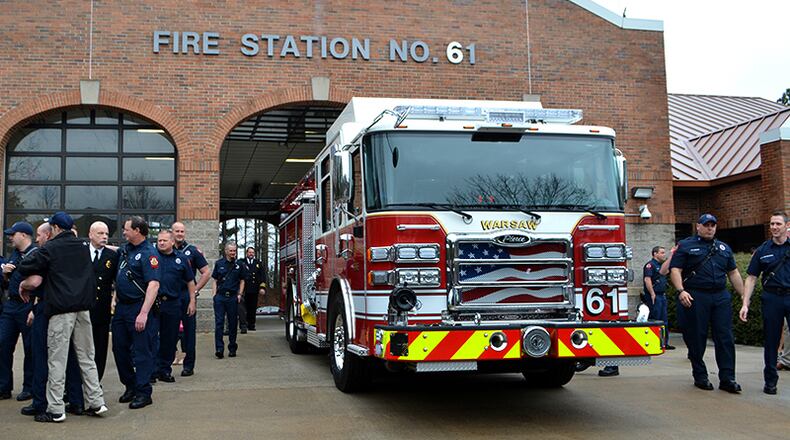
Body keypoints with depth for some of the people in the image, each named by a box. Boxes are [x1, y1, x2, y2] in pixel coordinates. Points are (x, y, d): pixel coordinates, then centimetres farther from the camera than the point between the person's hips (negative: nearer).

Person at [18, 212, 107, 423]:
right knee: (86, 357, 11)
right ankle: (96, 402, 11)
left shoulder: (51, 248, -4)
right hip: (83, 308, 5)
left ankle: (55, 409, 1)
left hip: (61, 310, -5)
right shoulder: (82, 247, 13)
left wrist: (23, 284, 18)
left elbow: (25, 268, -5)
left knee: (57, 360, -1)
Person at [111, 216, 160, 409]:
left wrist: (144, 313, -28)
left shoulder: (148, 253, -15)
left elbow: (153, 285, -23)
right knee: (120, 348, 14)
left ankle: (143, 392, 6)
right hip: (121, 306, 9)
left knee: (142, 351, -2)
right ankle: (130, 386, 28)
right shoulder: (124, 249, 10)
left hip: (139, 308, -9)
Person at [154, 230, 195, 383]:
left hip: (173, 304, 2)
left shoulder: (181, 258, 8)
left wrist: (192, 301, 8)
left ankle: (164, 370, 19)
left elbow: (190, 281, 13)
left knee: (170, 339, 8)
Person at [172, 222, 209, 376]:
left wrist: (195, 290, -3)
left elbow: (206, 273, 3)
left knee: (189, 330, 1)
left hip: (187, 296, -2)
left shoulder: (193, 251, 4)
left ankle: (188, 365, 7)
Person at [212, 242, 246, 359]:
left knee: (232, 323, 5)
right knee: (219, 323, -6)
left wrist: (240, 294, 1)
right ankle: (219, 348, -8)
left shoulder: (239, 264, 7)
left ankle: (232, 349, 13)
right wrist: (215, 293, 1)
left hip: (233, 297, 0)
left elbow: (242, 281, 11)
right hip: (220, 296, 0)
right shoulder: (219, 263, 8)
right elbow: (215, 280, 11)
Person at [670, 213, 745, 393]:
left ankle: (727, 378, 0)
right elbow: (675, 270, -4)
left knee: (725, 338, -2)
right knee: (697, 339, 1)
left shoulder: (724, 248, 19)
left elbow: (733, 273, 20)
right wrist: (681, 291, -18)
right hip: (696, 297, -4)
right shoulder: (686, 245, 4)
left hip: (721, 297, 4)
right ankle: (700, 377, 11)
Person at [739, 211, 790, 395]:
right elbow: (751, 278, 7)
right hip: (772, 298, 1)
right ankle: (770, 380, 19)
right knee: (771, 341, 8)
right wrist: (745, 304, -1)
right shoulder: (762, 251, 6)